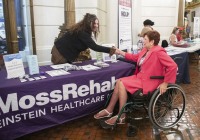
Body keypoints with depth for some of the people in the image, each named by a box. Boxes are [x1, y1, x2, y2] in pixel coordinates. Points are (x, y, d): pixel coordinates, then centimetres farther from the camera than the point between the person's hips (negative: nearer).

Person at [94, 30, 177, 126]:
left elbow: (173, 66, -25)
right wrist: (120, 52, 18)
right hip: (140, 77, 9)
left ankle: (121, 117, -8)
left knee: (122, 84, -18)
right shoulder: (146, 49, 9)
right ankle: (109, 110, 3)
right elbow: (135, 57, 21)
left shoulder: (158, 52, -20)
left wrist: (165, 83, -22)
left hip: (148, 82, -9)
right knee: (119, 81, -4)